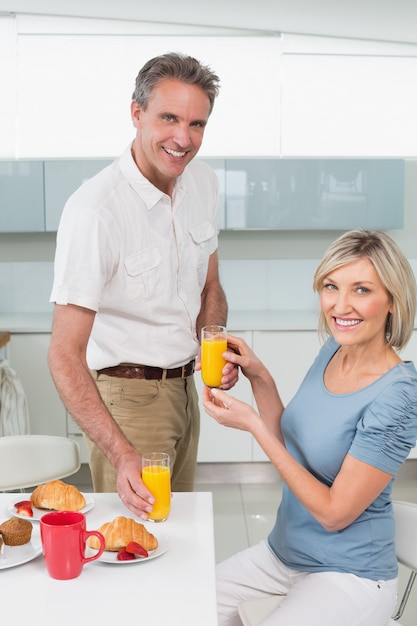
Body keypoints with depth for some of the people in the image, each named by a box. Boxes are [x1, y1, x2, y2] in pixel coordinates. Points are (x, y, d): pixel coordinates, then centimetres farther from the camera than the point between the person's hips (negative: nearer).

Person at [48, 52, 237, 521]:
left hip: (184, 387, 7)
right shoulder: (94, 209, -26)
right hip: (126, 394, -7)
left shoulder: (203, 182, -2)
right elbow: (65, 355, -27)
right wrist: (121, 453, -36)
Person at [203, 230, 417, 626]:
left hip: (348, 575, -7)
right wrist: (259, 378, -7)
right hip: (283, 550, 7)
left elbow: (335, 513, -22)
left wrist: (253, 425, -22)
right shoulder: (332, 350, -3)